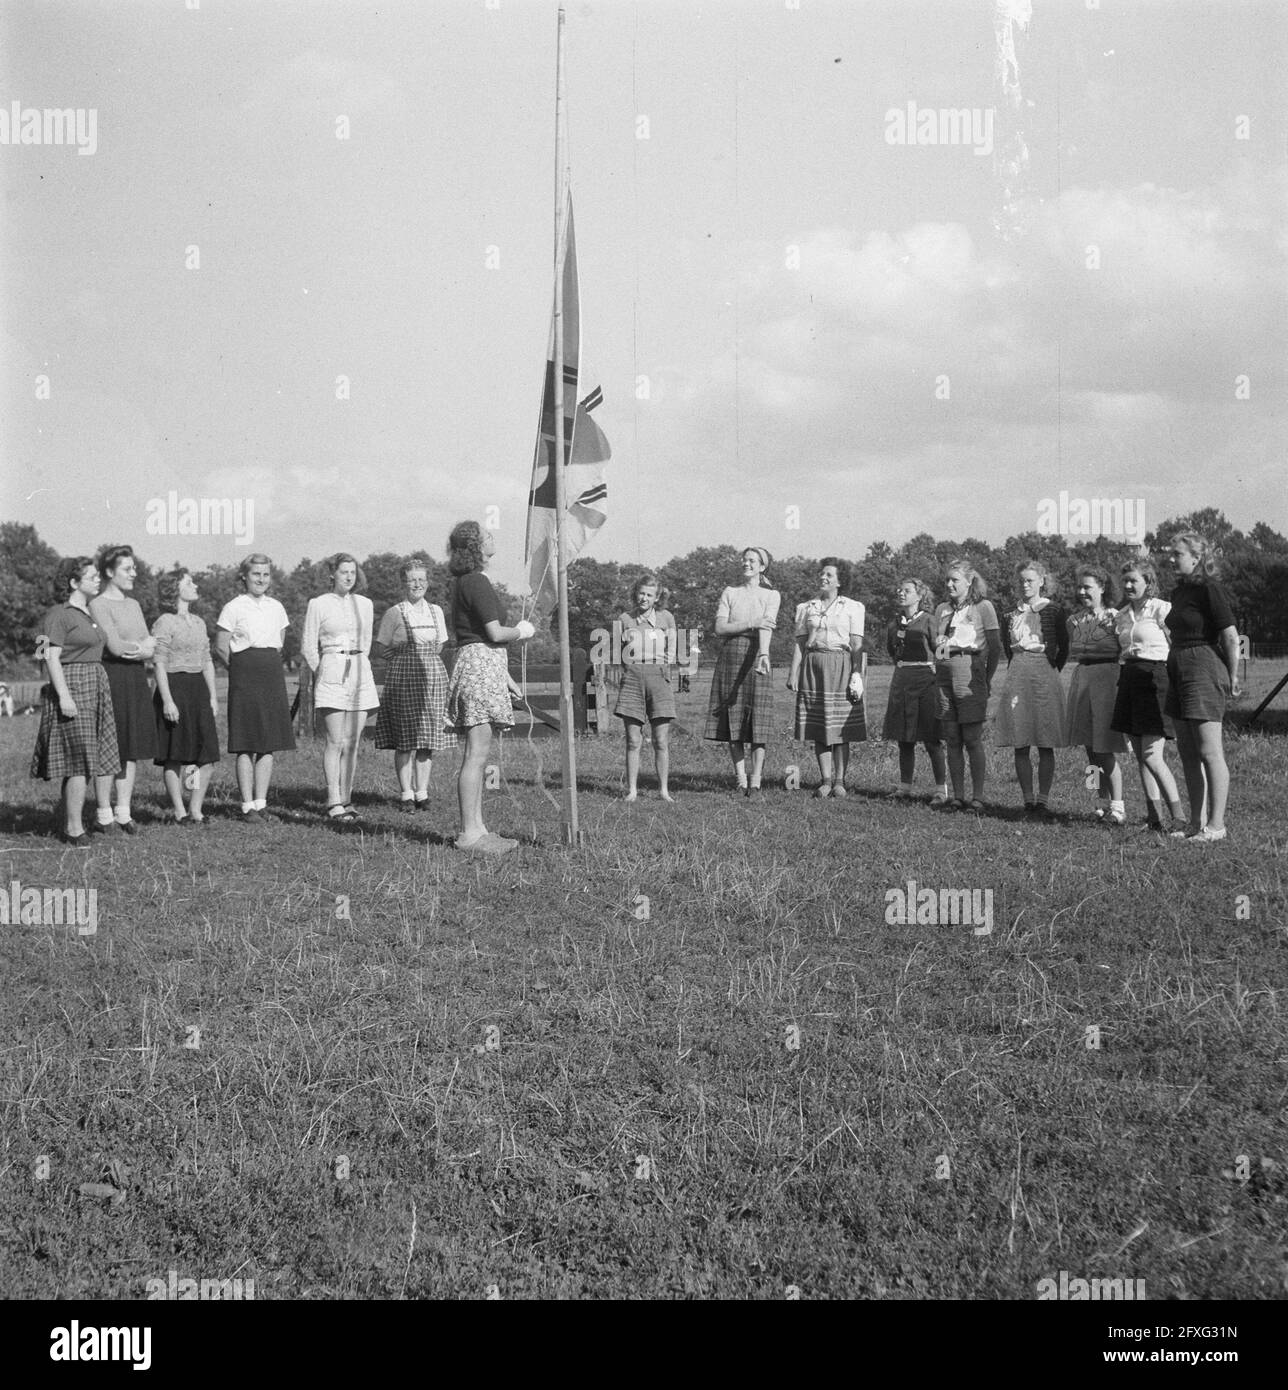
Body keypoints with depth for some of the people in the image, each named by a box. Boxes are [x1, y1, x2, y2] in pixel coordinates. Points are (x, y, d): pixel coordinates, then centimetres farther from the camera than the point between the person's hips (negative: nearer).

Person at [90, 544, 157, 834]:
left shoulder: (133, 604, 17)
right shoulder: (98, 605, -6)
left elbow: (150, 649, 11)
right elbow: (115, 646, -15)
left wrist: (136, 648, -9)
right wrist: (142, 646, 0)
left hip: (136, 679, 7)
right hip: (111, 677, -7)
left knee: (133, 748, 5)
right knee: (109, 748, -5)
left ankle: (124, 811, 10)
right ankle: (103, 812, 1)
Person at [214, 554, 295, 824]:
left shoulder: (276, 608, 11)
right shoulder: (234, 607, -3)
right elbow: (220, 647, -1)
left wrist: (269, 666, 13)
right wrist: (241, 668, 4)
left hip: (272, 676, 5)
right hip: (244, 677, -5)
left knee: (269, 744, 4)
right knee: (245, 745, -5)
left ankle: (261, 802, 10)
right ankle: (248, 806, -2)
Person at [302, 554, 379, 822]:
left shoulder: (364, 604, 12)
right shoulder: (318, 604, 0)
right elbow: (308, 646, 3)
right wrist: (323, 672, 7)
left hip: (360, 673, 4)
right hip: (331, 675, -4)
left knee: (352, 742, 4)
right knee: (335, 741, -9)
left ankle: (346, 800, 9)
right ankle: (334, 803, -10)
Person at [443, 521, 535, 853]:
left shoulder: (463, 582, 19)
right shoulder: (476, 582, -12)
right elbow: (495, 633, -17)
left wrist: (504, 674, 26)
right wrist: (523, 630, 3)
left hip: (472, 664, 11)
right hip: (481, 666, -11)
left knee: (475, 756, 10)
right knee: (476, 755, -10)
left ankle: (476, 830, 13)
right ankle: (469, 834, -9)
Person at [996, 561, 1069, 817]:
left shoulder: (1053, 611, -1)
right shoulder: (1011, 614, 11)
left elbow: (1064, 647, 3)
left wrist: (1053, 670, 4)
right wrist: (1017, 667, 14)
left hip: (1044, 674, -4)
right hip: (1017, 676, 4)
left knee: (1045, 744, -2)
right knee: (1020, 745, 1)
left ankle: (1043, 800, 2)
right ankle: (1028, 801, 7)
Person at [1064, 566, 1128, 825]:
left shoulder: (1114, 618, -5)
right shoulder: (1075, 620, 13)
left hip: (1107, 677, -6)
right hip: (1081, 679, 6)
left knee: (1105, 749, -7)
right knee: (1091, 749, 8)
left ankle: (1117, 808, 0)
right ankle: (1104, 803, 17)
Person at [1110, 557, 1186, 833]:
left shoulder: (1162, 609, -5)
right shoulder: (1121, 616, 16)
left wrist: (1176, 684, -13)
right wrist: (1119, 685, 10)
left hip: (1155, 679, -7)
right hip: (1129, 682, 7)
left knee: (1152, 755, -13)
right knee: (1140, 756, 6)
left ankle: (1179, 816, -6)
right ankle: (1154, 817, 11)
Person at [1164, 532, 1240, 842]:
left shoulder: (1210, 589, -12)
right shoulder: (1179, 591, 15)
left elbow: (1231, 637, -13)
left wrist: (1232, 677, -7)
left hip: (1204, 670, -9)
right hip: (1179, 671, 9)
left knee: (1209, 752, -7)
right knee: (1188, 754, 10)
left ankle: (1216, 825, -3)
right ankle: (1197, 822, 16)